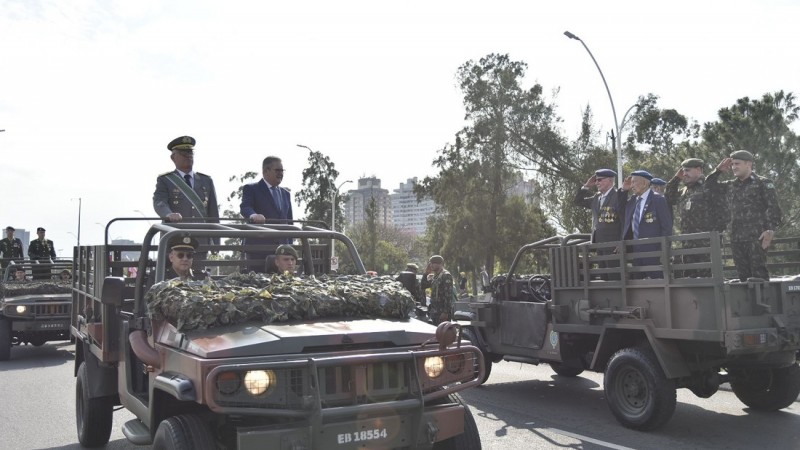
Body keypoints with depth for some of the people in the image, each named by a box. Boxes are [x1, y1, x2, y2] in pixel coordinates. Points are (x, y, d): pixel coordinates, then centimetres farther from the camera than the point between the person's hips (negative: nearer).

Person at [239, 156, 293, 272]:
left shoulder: (285, 193, 20)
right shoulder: (251, 188, 3)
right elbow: (244, 207, -14)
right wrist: (253, 215, -38)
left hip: (281, 248, 5)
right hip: (258, 246, -5)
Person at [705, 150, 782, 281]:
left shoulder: (763, 183, 2)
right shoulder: (731, 185, 17)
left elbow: (774, 208, -4)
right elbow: (709, 183, 26)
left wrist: (770, 230, -14)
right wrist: (718, 170, 11)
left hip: (756, 237, -5)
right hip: (736, 239, 5)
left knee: (758, 274, -8)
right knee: (743, 275, 6)